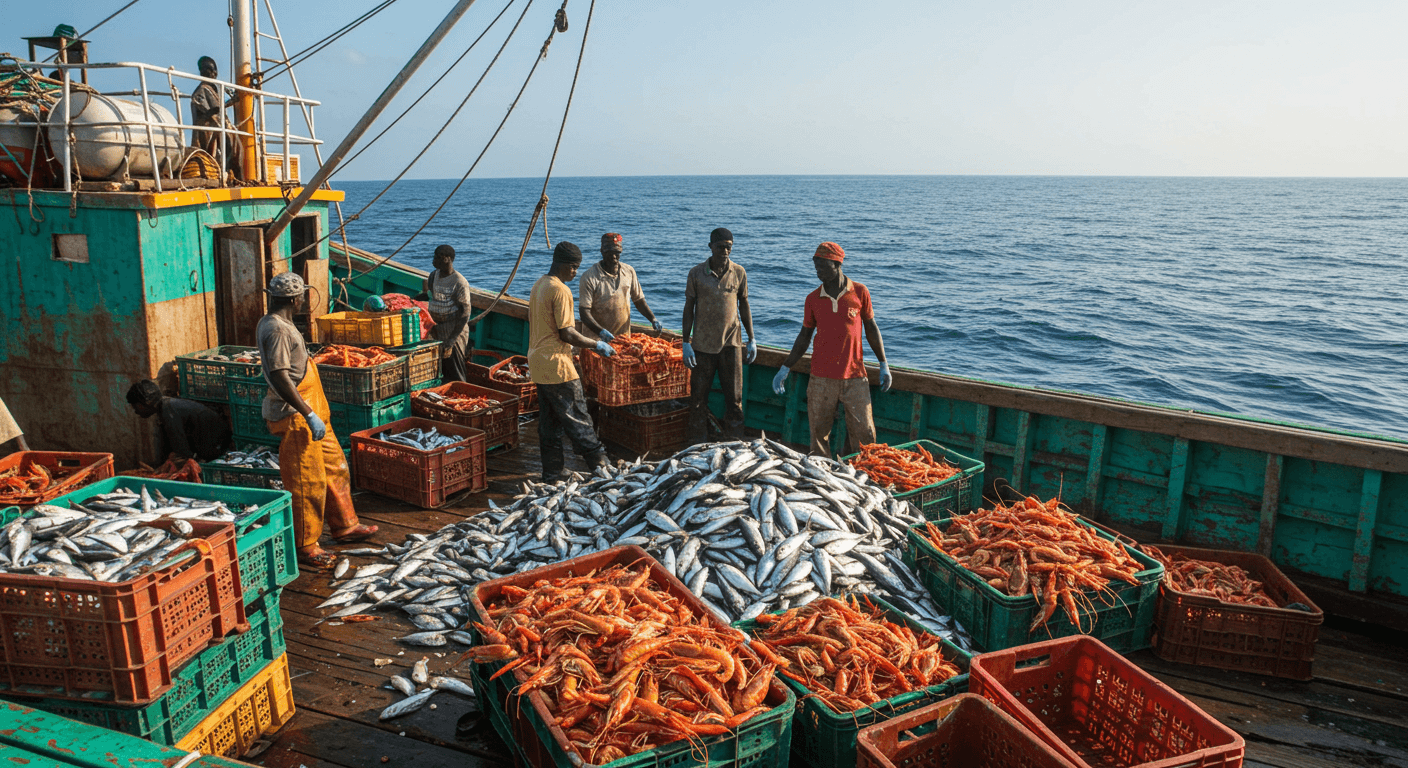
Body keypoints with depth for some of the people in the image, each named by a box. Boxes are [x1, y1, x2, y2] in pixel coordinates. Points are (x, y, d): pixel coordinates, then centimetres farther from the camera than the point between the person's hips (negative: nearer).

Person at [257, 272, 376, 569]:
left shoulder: (278, 324, 13)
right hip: (294, 416, -11)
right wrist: (309, 415, -28)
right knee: (307, 482, -3)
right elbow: (279, 377, -28)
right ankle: (304, 547, 9)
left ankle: (344, 526, 31)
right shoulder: (276, 329, -21)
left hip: (310, 411, 11)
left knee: (335, 466, 18)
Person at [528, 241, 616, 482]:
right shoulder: (560, 290, -17)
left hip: (538, 363, 9)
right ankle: (600, 464, 5)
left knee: (549, 421, 12)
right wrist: (596, 345, -10)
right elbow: (566, 334, -20)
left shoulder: (538, 285, 13)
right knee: (576, 418, -2)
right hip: (556, 365, -9)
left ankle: (551, 474, 16)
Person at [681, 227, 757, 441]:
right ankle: (698, 444, 17)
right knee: (698, 396, 4)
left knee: (734, 395, 5)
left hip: (731, 342, 1)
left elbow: (744, 305, 10)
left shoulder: (739, 272, 1)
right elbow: (689, 308, 1)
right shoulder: (696, 273, -3)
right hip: (703, 343, -1)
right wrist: (686, 343, -4)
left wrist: (752, 339, 8)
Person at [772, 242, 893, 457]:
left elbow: (871, 328, 8)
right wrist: (785, 369, 7)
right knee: (819, 432, 5)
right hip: (822, 378, 1)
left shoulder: (860, 292, -1)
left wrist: (884, 365, 6)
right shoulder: (813, 299, 3)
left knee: (864, 433, 1)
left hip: (854, 376, -1)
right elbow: (804, 337, 10)